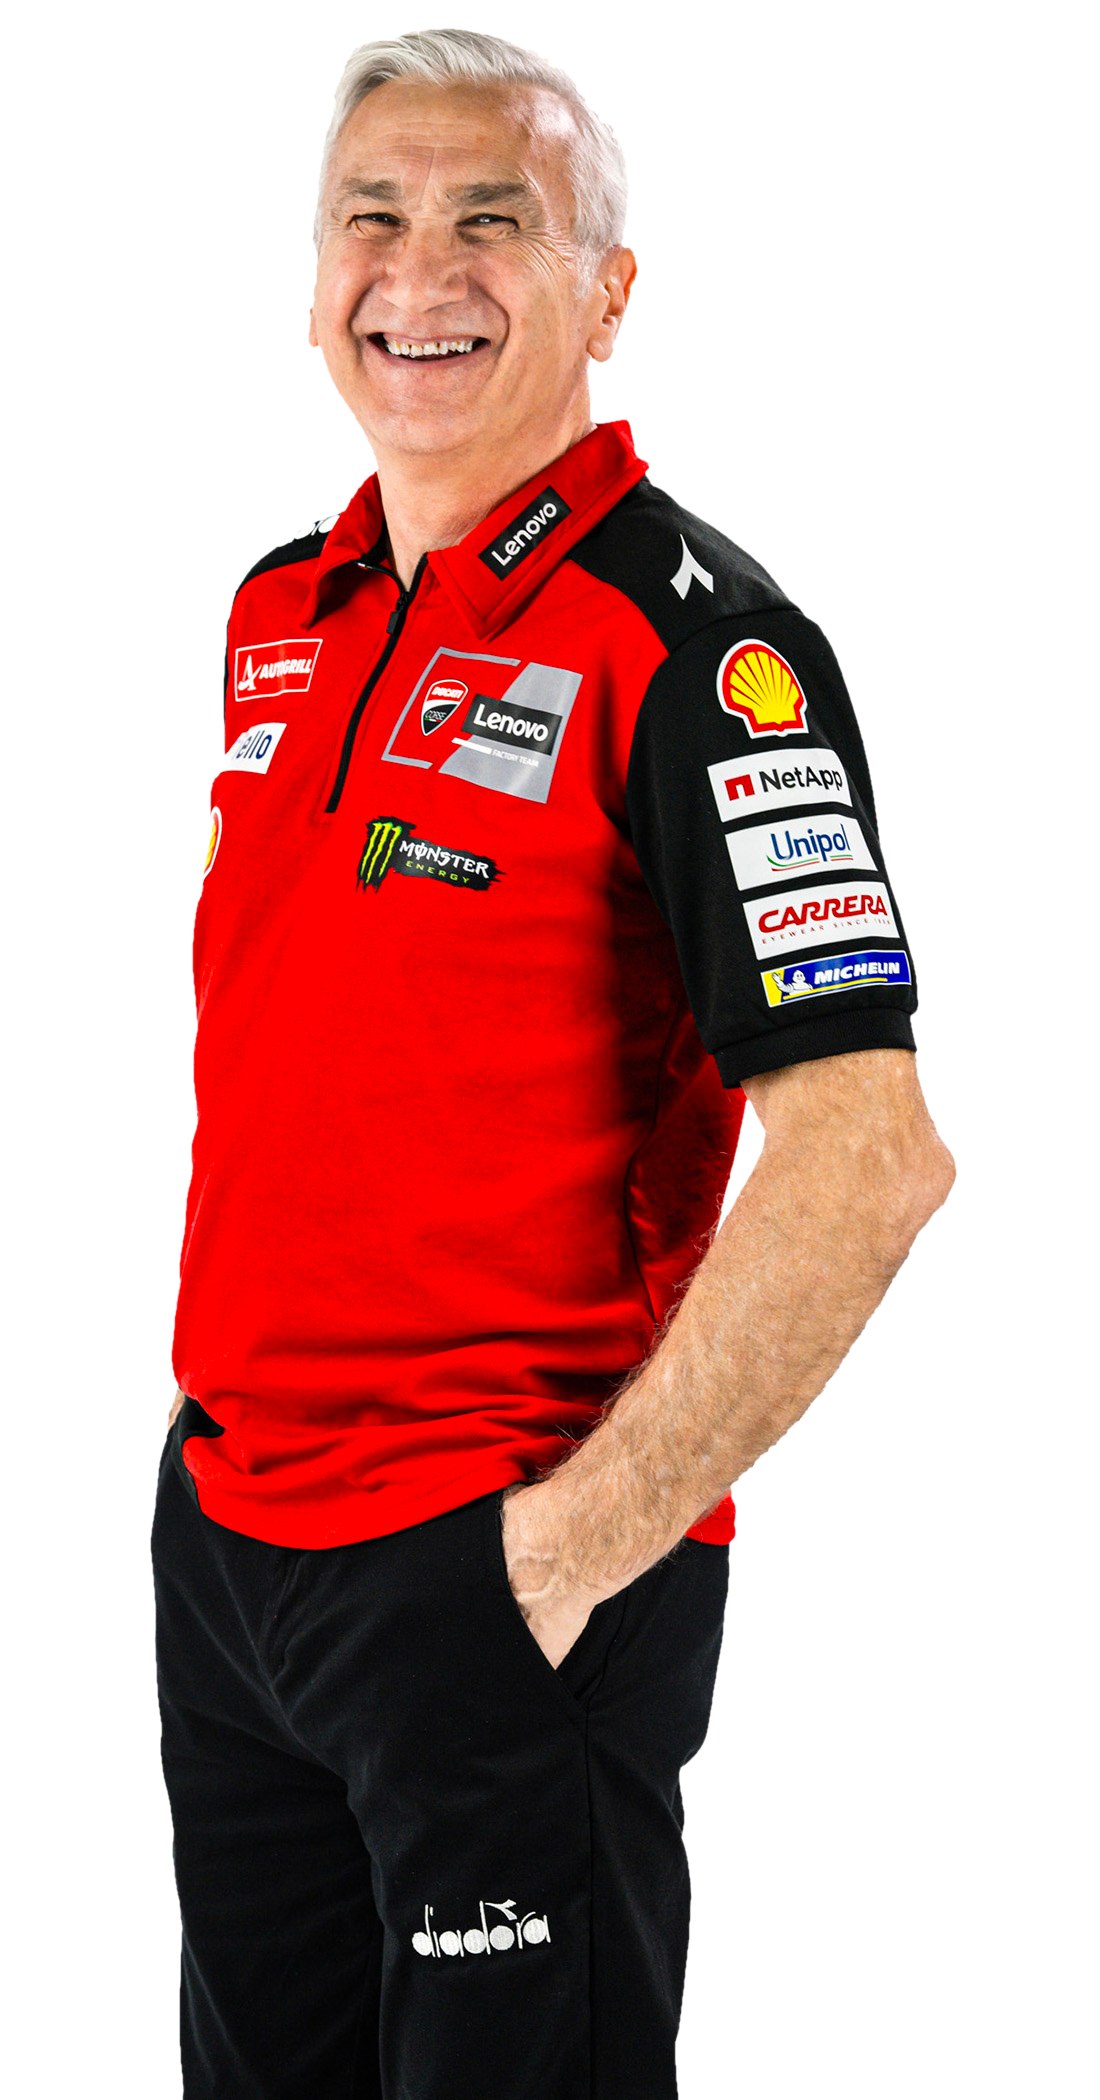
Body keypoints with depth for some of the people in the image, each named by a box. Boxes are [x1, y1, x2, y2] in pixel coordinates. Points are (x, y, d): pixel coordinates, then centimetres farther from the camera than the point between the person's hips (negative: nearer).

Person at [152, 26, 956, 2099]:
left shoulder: (690, 642, -14)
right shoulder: (278, 613, 9)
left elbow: (870, 1159, -21)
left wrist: (580, 1540, -20)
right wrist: (225, 1397, 14)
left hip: (500, 1574, -7)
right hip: (225, 1520, 7)